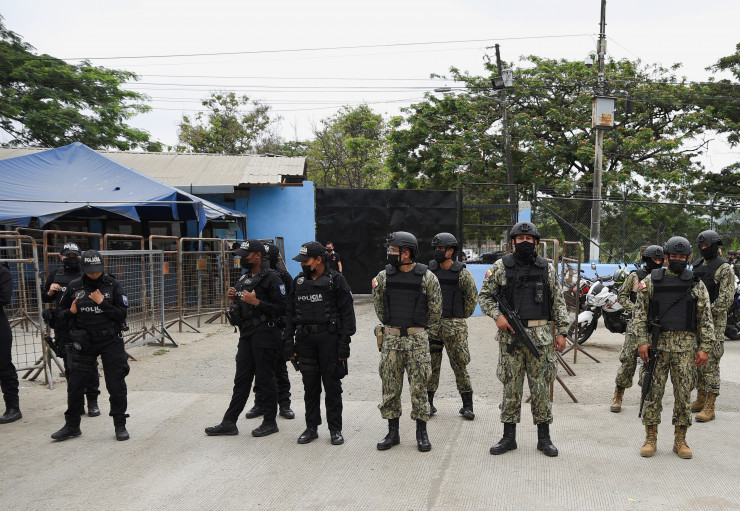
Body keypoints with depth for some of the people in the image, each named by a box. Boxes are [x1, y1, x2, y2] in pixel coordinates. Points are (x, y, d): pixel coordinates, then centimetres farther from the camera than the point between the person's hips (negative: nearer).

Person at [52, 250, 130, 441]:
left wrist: (103, 303, -17)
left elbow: (122, 314, -7)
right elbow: (60, 315, 11)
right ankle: (72, 426, 26)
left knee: (116, 386, 1)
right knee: (75, 385, 8)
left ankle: (120, 425, 16)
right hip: (83, 342, 2)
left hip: (110, 341, -2)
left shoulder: (113, 285, -4)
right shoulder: (74, 287, 2)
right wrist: (71, 312, -10)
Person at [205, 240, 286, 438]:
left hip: (265, 334, -8)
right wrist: (233, 297, 4)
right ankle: (229, 423, 16)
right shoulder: (245, 278, 15)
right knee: (241, 378, 11)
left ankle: (270, 422, 15)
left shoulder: (271, 278, -12)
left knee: (265, 379, 1)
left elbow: (282, 308, -17)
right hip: (247, 334, 8)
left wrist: (256, 302, -21)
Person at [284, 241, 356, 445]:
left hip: (329, 338, -4)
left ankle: (335, 429, 14)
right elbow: (290, 313, 13)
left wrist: (344, 343, -11)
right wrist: (289, 342, 7)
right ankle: (311, 427, 22)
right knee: (310, 385, 10)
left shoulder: (336, 280, -4)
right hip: (305, 339, 4)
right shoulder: (299, 281, 10)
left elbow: (347, 314, -6)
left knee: (332, 385, 3)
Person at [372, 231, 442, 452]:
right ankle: (393, 433, 18)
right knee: (390, 386, 6)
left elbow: (435, 310, 4)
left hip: (417, 338, -2)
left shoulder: (427, 277, -6)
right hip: (391, 338, 3)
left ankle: (422, 433, 15)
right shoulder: (383, 276, 1)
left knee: (419, 386, 2)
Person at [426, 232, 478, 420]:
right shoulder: (429, 271, 4)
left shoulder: (462, 274, -4)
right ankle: (428, 403, 16)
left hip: (454, 326, -2)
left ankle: (467, 405, 11)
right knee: (430, 365, 6)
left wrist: (460, 318, 10)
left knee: (459, 364, 1)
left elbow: (472, 298, 6)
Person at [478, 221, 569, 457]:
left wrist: (561, 331, 3)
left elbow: (558, 303, 9)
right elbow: (484, 296, 6)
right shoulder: (500, 267, 2)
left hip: (540, 336, 1)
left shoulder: (547, 269, 7)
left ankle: (544, 438, 17)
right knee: (511, 386, 5)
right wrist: (497, 315, -10)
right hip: (510, 335, -1)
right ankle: (509, 438, 16)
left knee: (541, 386, 5)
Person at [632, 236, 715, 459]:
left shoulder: (697, 285, 6)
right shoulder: (651, 281, 4)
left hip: (686, 347, 1)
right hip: (657, 344, -1)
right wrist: (642, 341, -6)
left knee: (683, 394, 5)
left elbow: (705, 319, 6)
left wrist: (705, 348, -2)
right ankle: (650, 438, 12)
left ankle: (680, 440, 18)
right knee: (653, 392, 2)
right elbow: (639, 313, 3)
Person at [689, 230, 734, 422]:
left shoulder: (724, 269, -8)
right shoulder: (697, 265, 15)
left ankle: (709, 407, -7)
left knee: (710, 363, -9)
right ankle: (701, 399, 23)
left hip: (714, 322, -7)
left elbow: (726, 298, -14)